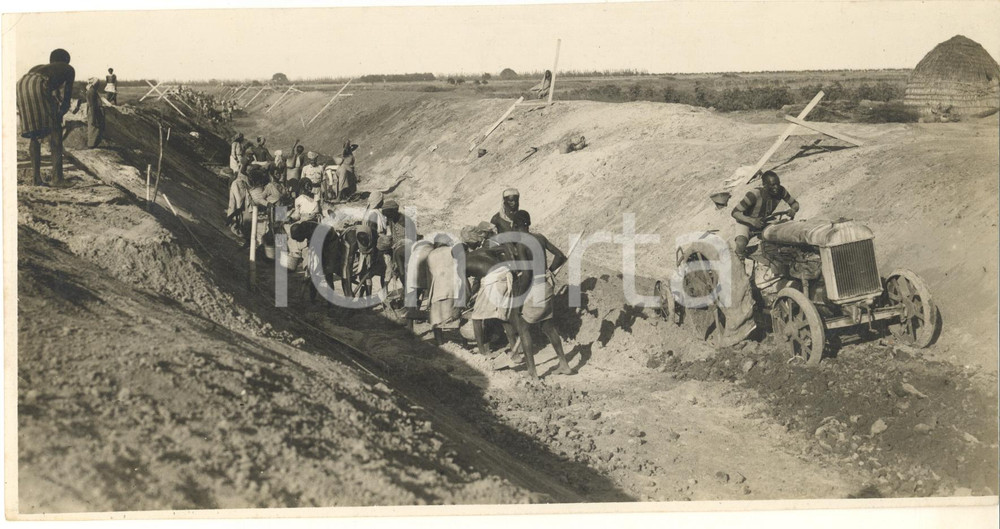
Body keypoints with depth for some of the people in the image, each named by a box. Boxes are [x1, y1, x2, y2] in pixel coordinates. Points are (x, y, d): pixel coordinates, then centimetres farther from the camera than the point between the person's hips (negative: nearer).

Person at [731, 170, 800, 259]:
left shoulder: (781, 191, -18)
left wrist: (793, 210, -26)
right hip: (746, 223, -5)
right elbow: (735, 212, -30)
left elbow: (794, 203, 0)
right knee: (741, 245, -34)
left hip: (766, 222, 6)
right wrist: (752, 220, -46)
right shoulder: (755, 194, -33)